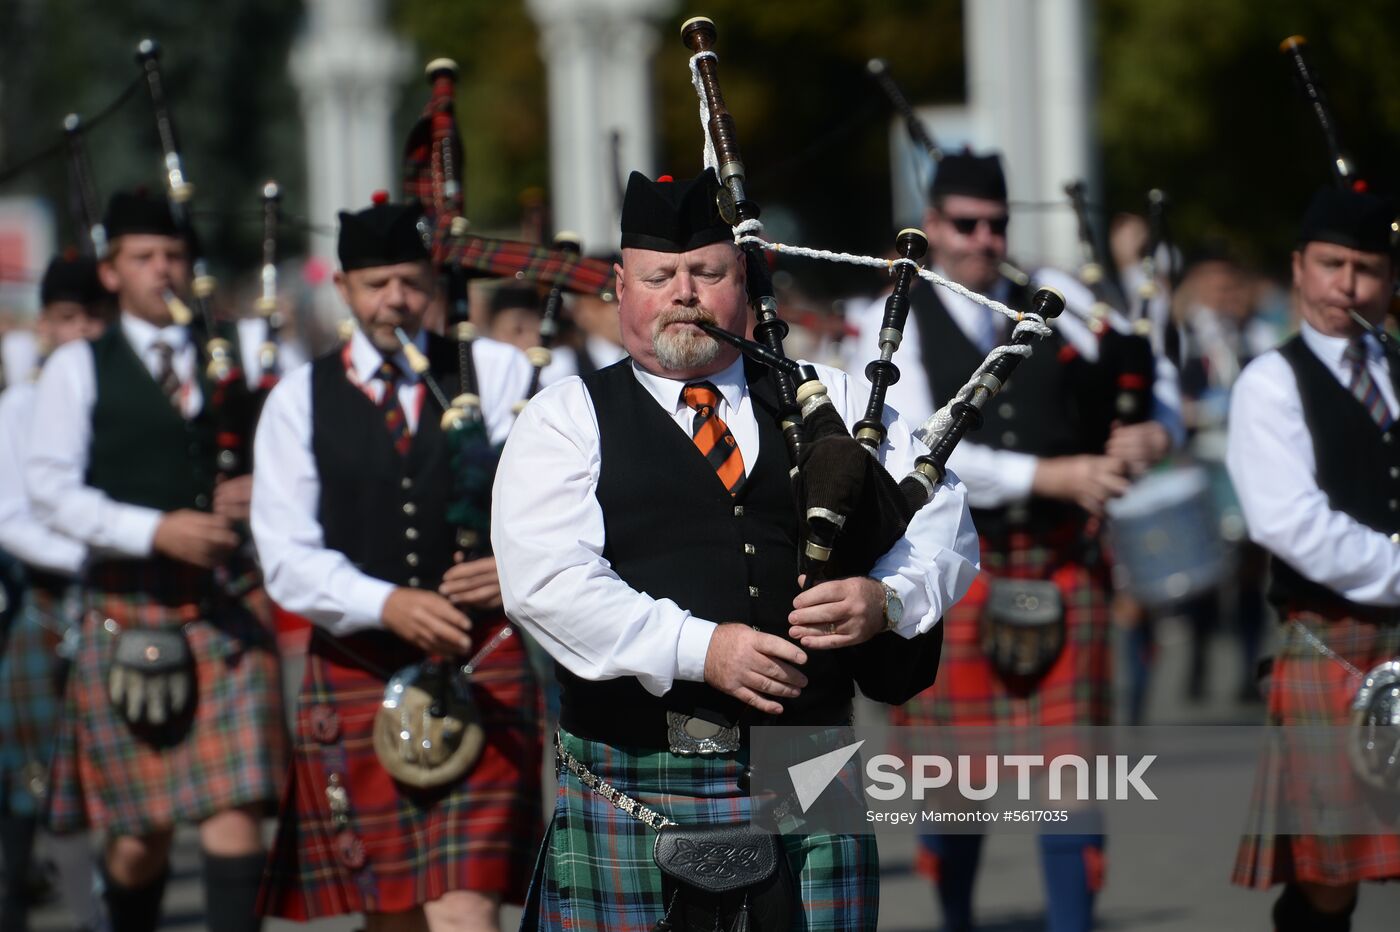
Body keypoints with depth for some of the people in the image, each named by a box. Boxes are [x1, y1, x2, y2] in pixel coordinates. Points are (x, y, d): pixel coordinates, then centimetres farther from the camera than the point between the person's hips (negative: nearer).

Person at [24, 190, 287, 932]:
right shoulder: (77, 369, 4)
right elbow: (50, 490, -5)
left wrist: (260, 493, -6)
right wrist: (155, 530, -18)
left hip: (227, 613, 1)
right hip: (129, 613, -1)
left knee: (235, 808, -11)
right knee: (138, 831, 5)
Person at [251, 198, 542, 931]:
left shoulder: (496, 372, 6)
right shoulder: (300, 400, 6)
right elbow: (288, 560, -2)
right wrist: (387, 605, -20)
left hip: (482, 673, -1)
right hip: (358, 674, 2)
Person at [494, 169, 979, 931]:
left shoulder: (829, 403, 15)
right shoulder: (565, 423, 5)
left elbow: (944, 523, 11)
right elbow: (547, 580, -9)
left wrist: (887, 598, -11)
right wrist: (700, 649, -18)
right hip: (633, 799, -2)